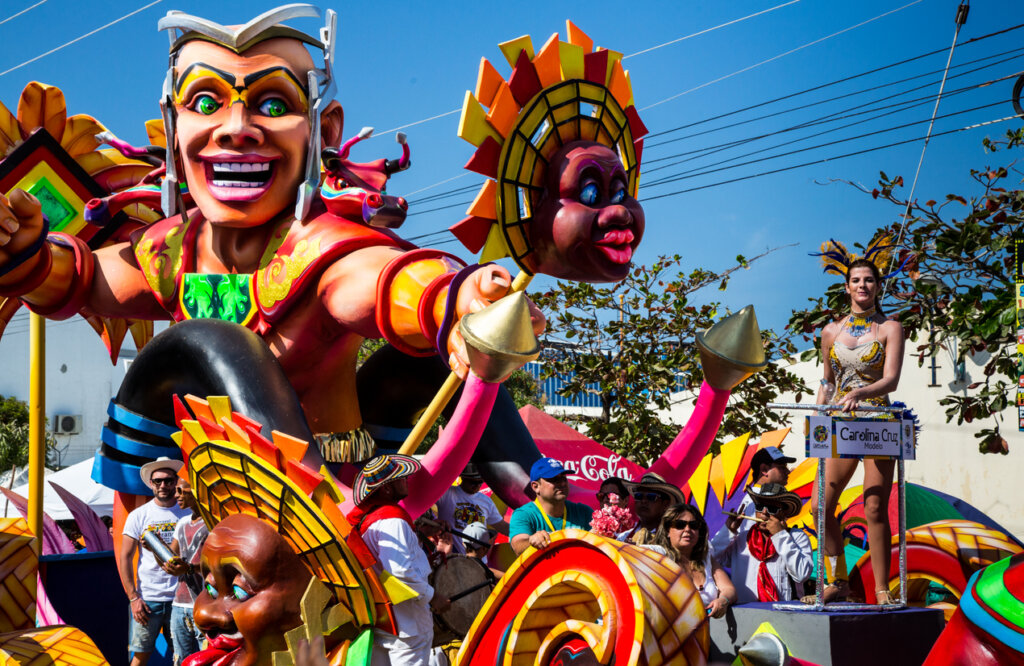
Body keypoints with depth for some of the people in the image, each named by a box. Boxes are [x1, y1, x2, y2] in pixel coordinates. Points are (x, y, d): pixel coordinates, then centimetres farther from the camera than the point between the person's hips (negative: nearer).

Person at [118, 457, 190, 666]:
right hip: (147, 599, -1)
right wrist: (133, 598, -6)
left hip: (181, 599, 1)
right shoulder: (138, 516, 2)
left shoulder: (188, 514, 6)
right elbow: (124, 558, 2)